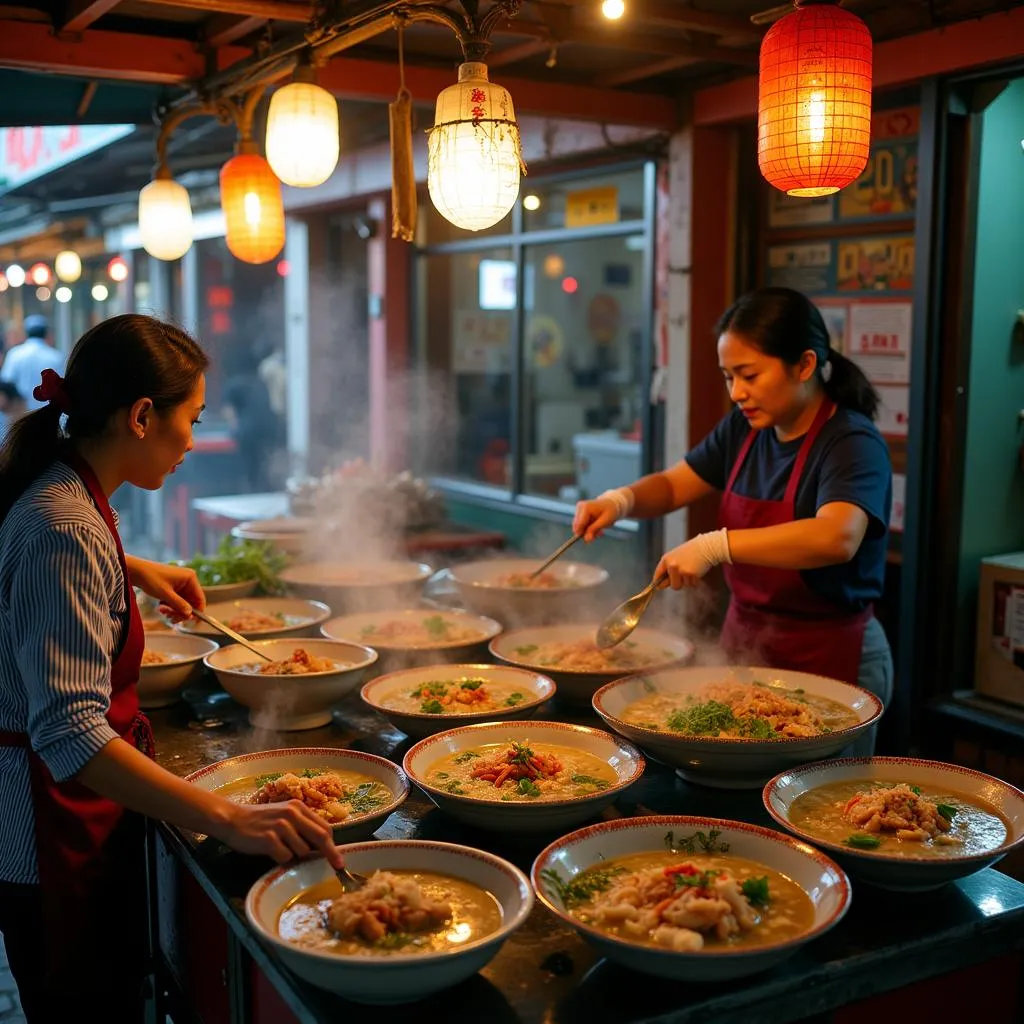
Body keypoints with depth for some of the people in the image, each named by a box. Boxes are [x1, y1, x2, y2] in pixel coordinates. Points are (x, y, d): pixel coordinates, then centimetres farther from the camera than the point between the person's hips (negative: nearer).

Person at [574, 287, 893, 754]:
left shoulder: (853, 443, -18)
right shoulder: (744, 429, 4)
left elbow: (837, 537, -36)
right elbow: (671, 486, 14)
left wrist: (716, 545, -43)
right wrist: (621, 500, -8)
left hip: (829, 661, -6)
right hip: (745, 643, 7)